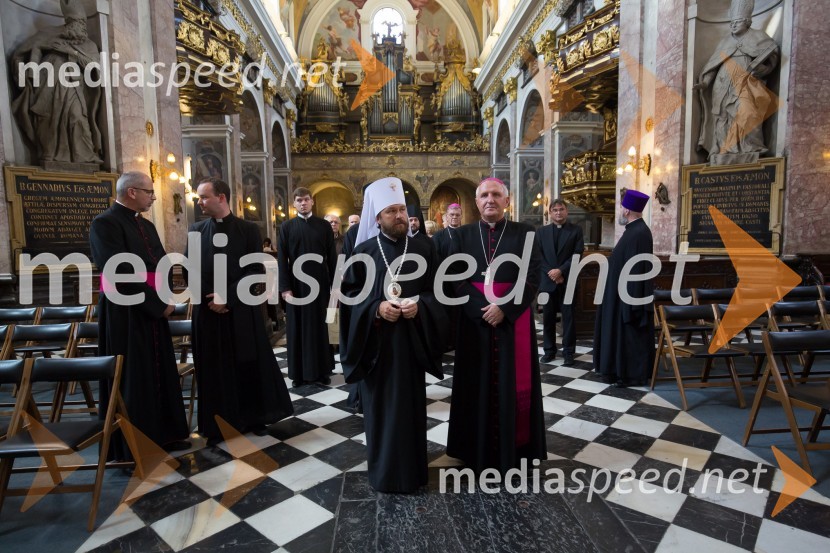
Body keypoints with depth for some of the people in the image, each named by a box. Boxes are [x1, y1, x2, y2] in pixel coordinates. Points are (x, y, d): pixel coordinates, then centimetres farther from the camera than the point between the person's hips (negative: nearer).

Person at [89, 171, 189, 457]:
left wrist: (165, 299, -5)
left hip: (153, 311, 8)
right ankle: (131, 443, 17)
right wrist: (159, 303, -16)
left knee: (160, 373, 13)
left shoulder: (146, 225, 13)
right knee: (132, 378, 2)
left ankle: (162, 434, 27)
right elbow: (121, 273, -21)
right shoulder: (105, 223, -13)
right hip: (125, 314, -8)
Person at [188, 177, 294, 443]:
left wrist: (227, 297, -14)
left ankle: (253, 417, 24)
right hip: (208, 311, 2)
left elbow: (255, 270, -6)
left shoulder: (249, 229, -1)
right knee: (214, 369, 7)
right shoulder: (196, 230, 6)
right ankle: (219, 425, 20)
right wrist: (210, 299, -8)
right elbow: (190, 271, 6)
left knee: (249, 365, 7)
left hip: (242, 309, -2)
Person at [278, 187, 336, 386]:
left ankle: (322, 370, 18)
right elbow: (282, 260, 0)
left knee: (320, 327, 7)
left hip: (320, 284, 0)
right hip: (296, 285, 0)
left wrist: (335, 285, -2)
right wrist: (285, 288, -8)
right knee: (297, 329, 6)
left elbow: (332, 258, 3)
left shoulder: (324, 226, 5)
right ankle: (299, 372, 17)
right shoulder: (286, 227, 4)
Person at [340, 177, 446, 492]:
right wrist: (376, 308, -17)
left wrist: (419, 306, -14)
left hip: (411, 342, 2)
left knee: (411, 404, 9)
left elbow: (437, 292, 5)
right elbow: (349, 295, -1)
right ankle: (384, 471, 24)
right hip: (377, 343, -1)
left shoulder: (422, 250, 4)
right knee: (381, 406, 7)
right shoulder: (364, 252, -1)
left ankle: (412, 469, 27)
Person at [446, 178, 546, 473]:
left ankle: (513, 449, 24)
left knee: (512, 384, 7)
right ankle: (478, 449, 24)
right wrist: (482, 308, -15)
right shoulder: (463, 235, 5)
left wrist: (504, 308, -16)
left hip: (514, 320, -1)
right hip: (475, 320, 1)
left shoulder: (525, 233, 2)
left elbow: (532, 278, -6)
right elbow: (455, 278, -3)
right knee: (478, 384, 8)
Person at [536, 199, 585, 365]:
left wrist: (561, 271, -14)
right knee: (548, 318, 7)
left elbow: (578, 254, -5)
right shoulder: (542, 232, 9)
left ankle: (568, 351, 12)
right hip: (547, 281, 2)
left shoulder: (576, 230, 4)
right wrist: (551, 273, -9)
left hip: (568, 281, -2)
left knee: (569, 317, 3)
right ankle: (549, 350, 18)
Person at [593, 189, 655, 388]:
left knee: (630, 334, 0)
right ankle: (622, 369, 27)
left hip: (629, 295, -10)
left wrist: (631, 300, -22)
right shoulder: (634, 230, 10)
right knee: (622, 333, 16)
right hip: (624, 293, 10)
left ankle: (632, 375, 12)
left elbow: (636, 270, -23)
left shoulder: (638, 233, -21)